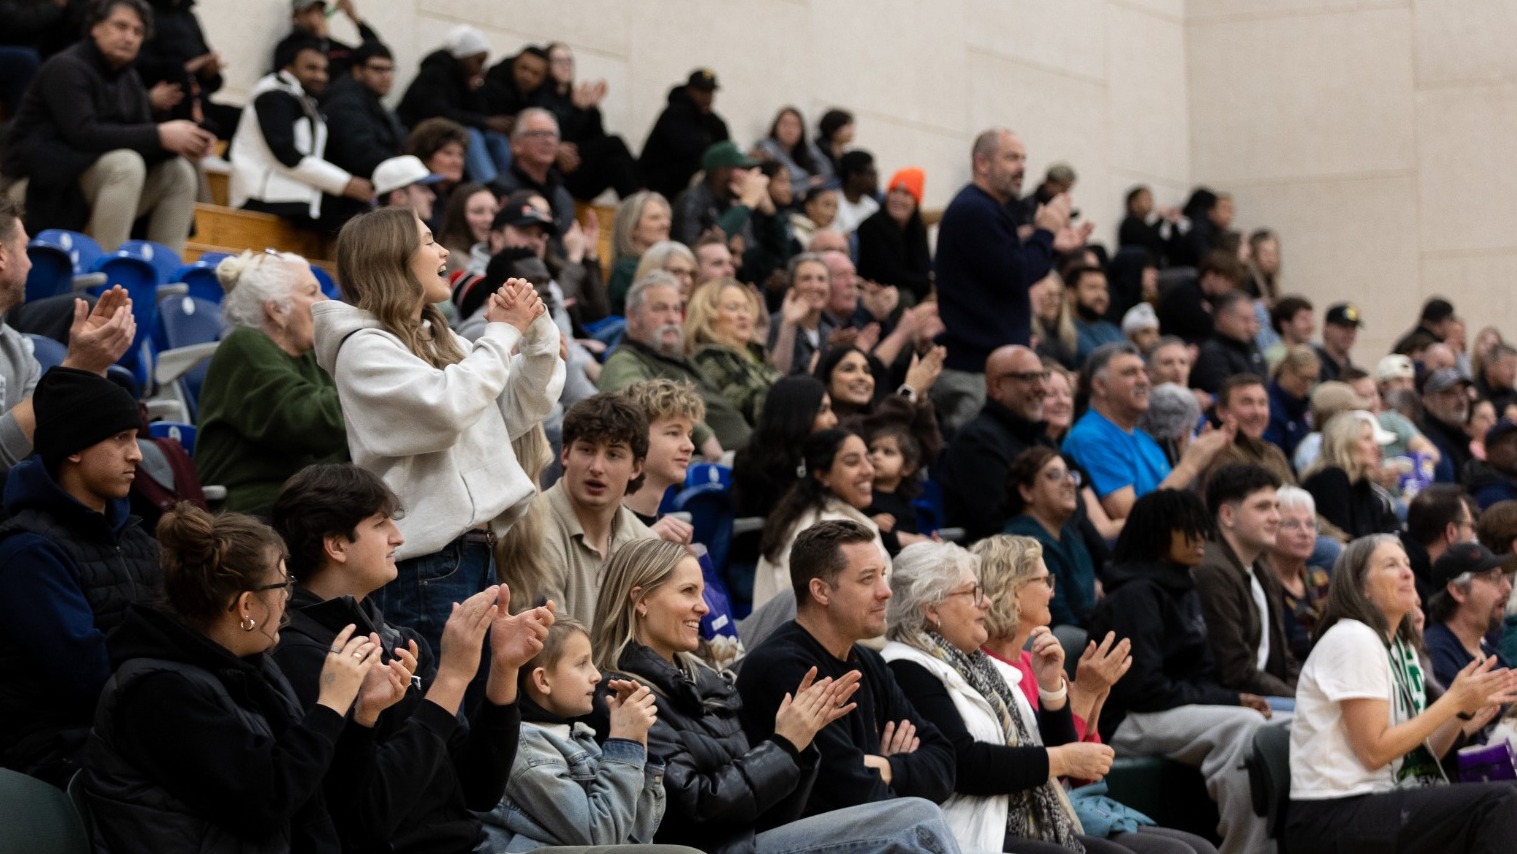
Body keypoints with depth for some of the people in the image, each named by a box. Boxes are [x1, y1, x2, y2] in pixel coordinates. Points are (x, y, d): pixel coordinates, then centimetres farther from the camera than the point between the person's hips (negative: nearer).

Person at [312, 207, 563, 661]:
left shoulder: (438, 340, 17)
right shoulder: (365, 347, -8)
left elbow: (523, 409, 19)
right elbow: (447, 407, -21)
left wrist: (537, 331, 5)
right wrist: (502, 334, -9)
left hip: (475, 549, 8)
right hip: (426, 559, -8)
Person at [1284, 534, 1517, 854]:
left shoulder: (1402, 646, 15)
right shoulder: (1353, 639, -11)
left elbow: (1420, 751, 13)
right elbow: (1375, 751, -16)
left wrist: (1466, 709, -1)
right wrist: (1454, 701, -12)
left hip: (1378, 799, 9)